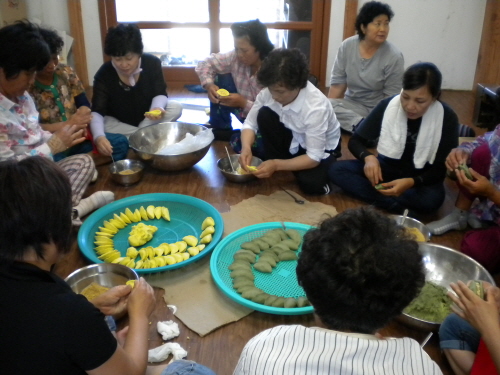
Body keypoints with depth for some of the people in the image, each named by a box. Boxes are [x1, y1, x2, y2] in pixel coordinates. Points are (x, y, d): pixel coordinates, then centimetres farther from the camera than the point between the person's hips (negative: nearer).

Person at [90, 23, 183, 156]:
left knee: (176, 108, -24)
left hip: (146, 117, 2)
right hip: (118, 122, -1)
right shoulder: (104, 74, -25)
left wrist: (157, 108, -44)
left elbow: (160, 94, -17)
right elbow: (97, 112, -32)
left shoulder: (152, 63, -18)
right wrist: (98, 137, -54)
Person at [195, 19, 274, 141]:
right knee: (221, 78, -11)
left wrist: (243, 103, -35)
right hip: (243, 110, 5)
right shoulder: (235, 57, -13)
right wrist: (209, 85, -22)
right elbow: (205, 63, -3)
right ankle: (220, 129, 3)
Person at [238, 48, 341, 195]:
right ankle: (274, 171, -7)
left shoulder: (316, 107, -36)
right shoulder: (270, 91, -23)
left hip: (322, 149, -4)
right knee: (264, 114, -23)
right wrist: (246, 148, -32)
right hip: (293, 138, 4)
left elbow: (314, 158, -30)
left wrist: (276, 164, -38)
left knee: (311, 184, -31)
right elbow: (250, 123, -12)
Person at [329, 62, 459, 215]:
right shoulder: (388, 105, -13)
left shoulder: (447, 118, -17)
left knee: (432, 199, -38)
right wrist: (368, 157, -30)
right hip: (386, 168, 3)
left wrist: (411, 182, -34)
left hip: (420, 178, -3)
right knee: (337, 170, -22)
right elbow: (355, 141, -6)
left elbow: (442, 170, -14)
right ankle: (400, 208, -29)